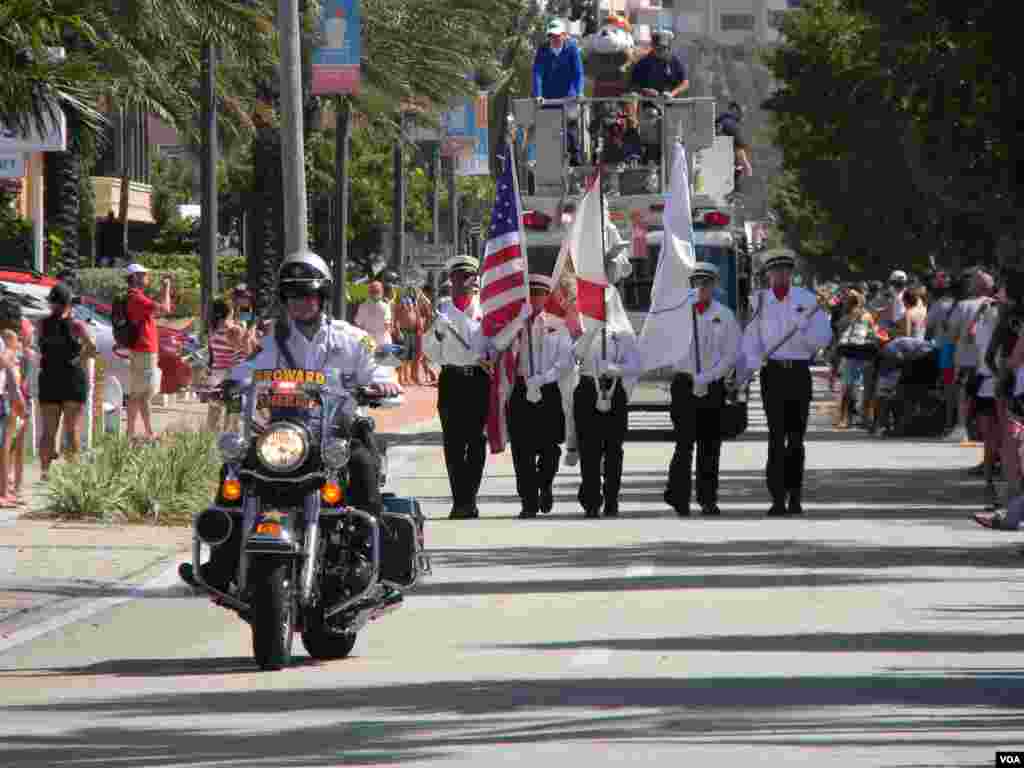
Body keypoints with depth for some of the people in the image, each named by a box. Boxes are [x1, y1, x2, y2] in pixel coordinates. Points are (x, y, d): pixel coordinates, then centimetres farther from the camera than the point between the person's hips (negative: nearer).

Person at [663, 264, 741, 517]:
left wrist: (706, 379, -9)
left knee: (710, 446, 6)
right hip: (684, 384, -1)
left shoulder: (724, 316, 5)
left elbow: (732, 355, 0)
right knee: (685, 441, -12)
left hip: (713, 386, 1)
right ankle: (678, 497, -14)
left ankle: (707, 500, 14)